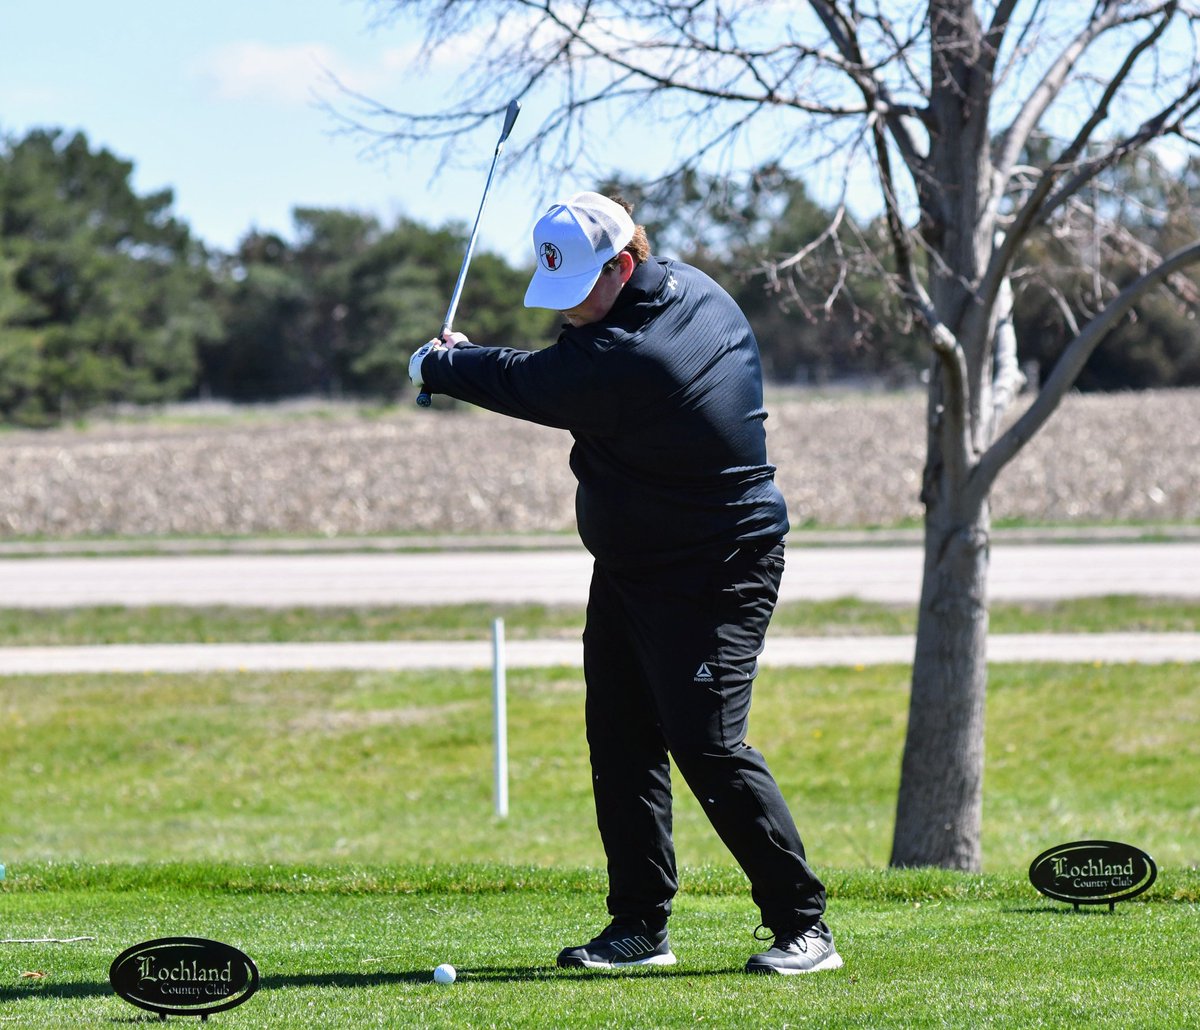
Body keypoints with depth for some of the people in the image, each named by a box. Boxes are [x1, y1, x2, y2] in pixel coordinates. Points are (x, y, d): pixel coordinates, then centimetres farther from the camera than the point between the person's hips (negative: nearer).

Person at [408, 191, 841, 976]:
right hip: (631, 566, 10)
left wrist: (436, 364, 7)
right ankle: (641, 925, 12)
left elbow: (520, 383, -12)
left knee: (709, 747, -14)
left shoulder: (626, 359, -27)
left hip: (711, 579, -10)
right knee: (621, 742, 8)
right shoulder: (695, 292, 2)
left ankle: (803, 926, -8)